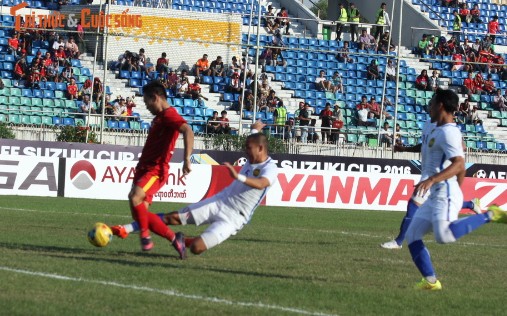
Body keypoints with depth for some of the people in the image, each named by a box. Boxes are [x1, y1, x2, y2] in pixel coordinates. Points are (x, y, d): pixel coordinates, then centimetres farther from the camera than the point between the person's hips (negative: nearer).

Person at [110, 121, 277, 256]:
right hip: (218, 202, 8)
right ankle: (125, 230, 8)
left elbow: (261, 184, -41)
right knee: (172, 217, 0)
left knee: (196, 247, -24)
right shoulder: (252, 160, 10)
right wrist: (254, 131, 58)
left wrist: (239, 177, -57)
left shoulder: (270, 168, -16)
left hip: (232, 218, -8)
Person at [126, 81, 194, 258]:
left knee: (135, 197, -31)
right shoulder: (159, 117, 21)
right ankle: (174, 239, 11)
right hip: (144, 169, 10)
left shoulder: (168, 115, -11)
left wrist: (187, 159, -37)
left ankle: (145, 236, -19)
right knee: (140, 214, 3)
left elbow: (188, 131, -28)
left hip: (156, 170, -10)